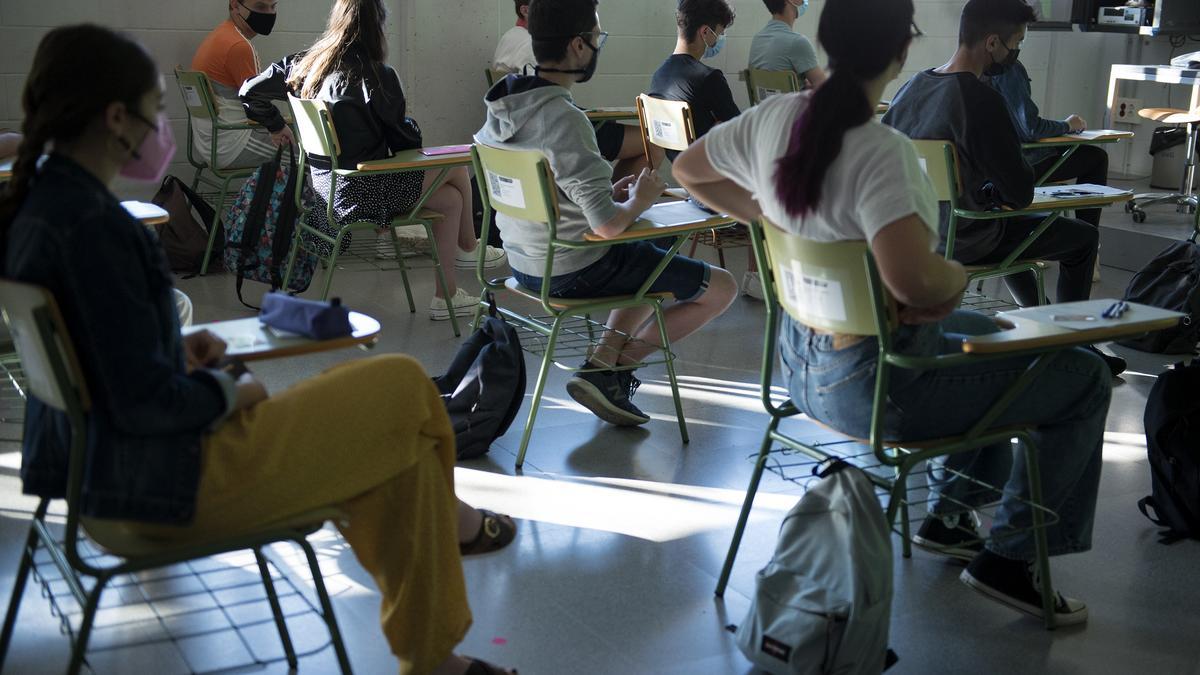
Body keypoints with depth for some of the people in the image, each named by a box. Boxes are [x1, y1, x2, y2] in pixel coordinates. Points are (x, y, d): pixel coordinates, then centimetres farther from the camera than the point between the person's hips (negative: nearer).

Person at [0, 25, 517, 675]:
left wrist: (178, 347, 5)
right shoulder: (91, 225, -26)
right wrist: (234, 391, -9)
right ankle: (448, 517, 30)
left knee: (392, 430, 13)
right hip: (168, 478, -10)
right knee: (403, 390, 1)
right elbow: (146, 403, -25)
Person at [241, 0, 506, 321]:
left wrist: (277, 126, 22)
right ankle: (468, 249, 35)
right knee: (458, 168, 12)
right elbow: (404, 138, -6)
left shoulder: (305, 65, 3)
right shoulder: (378, 75, -17)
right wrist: (412, 125, 17)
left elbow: (250, 92, 8)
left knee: (451, 197, 19)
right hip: (361, 191, -8)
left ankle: (445, 295, 28)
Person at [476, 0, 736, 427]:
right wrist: (638, 201, -9)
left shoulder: (500, 107, 0)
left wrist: (607, 192, 7)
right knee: (721, 287, 6)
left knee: (656, 263, 32)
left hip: (523, 263, 9)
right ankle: (612, 369, 3)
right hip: (574, 272, -9)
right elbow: (608, 224, -30)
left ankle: (602, 362, 14)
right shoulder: (565, 120, -27)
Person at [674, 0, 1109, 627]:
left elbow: (689, 169, 11)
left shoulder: (772, 117, -6)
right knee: (1084, 378, 7)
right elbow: (915, 280, -42)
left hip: (803, 361, 9)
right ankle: (1007, 557, 16)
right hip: (875, 383, -9)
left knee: (989, 335, 33)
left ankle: (949, 513, 38)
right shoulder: (881, 152, -29)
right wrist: (957, 273, -19)